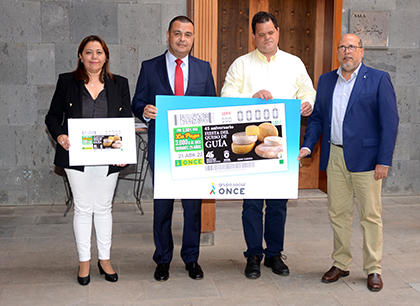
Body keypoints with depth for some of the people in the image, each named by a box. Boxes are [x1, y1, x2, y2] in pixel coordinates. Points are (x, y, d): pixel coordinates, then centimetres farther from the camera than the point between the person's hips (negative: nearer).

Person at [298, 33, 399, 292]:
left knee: (371, 214, 2)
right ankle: (341, 264, 23)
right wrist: (308, 146, 0)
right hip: (335, 156, 4)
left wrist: (384, 161, -13)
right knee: (338, 212, 10)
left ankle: (373, 270, 13)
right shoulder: (326, 80, 12)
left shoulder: (379, 79, -2)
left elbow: (390, 122, -7)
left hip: (365, 158, -4)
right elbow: (317, 117, 15)